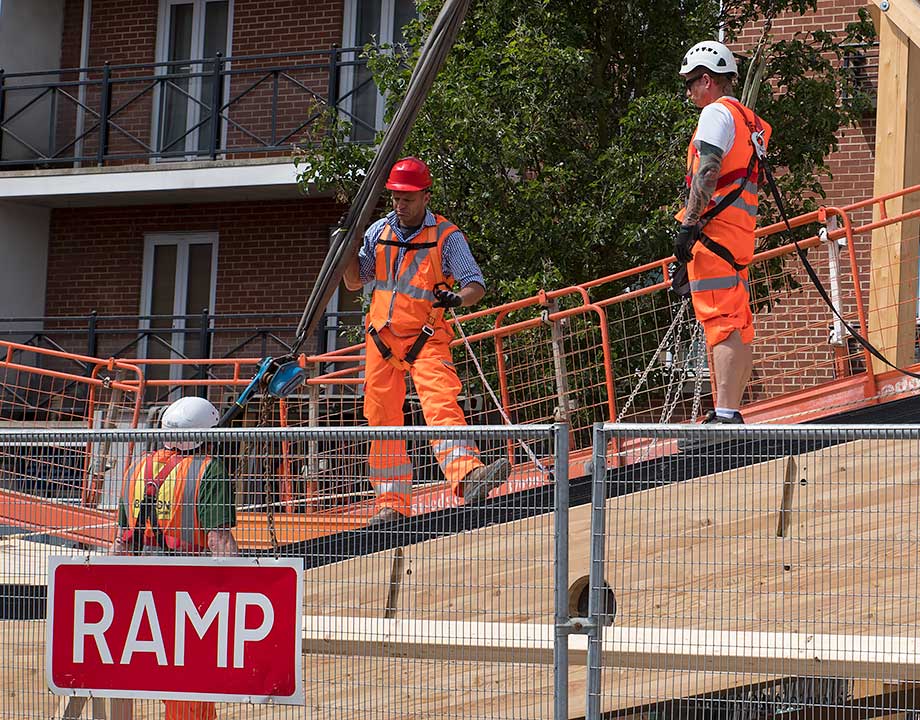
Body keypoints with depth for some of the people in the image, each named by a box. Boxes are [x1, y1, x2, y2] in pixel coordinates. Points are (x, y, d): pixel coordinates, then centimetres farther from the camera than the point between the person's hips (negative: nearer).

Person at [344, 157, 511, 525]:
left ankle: (467, 475, -42)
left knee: (441, 404, -24)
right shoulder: (379, 231, 9)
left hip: (426, 339, -4)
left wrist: (457, 298, -32)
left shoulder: (447, 236, -4)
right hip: (381, 339, 4)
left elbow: (476, 284, -10)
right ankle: (391, 503, 12)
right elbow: (354, 281, 15)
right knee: (383, 420, 5)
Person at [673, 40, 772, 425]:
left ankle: (725, 415, -21)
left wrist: (688, 225, -21)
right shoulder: (750, 122, 23)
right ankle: (731, 412, 11)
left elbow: (708, 173, -17)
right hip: (741, 234, 9)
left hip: (714, 230, -9)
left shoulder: (717, 113, -5)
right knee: (737, 326, 9)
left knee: (722, 322, -15)